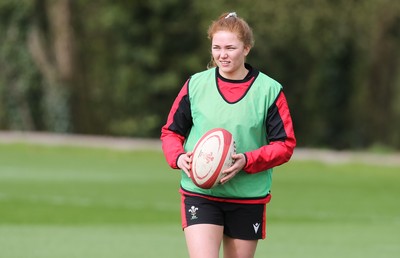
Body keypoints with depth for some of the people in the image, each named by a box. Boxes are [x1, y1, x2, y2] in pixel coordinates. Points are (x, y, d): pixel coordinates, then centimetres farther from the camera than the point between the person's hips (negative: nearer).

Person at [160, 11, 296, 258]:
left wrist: (247, 161, -18)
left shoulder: (269, 90, -2)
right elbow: (171, 131, 12)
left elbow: (285, 145, -2)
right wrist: (178, 157, -10)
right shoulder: (195, 85, 2)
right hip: (199, 194, -1)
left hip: (248, 200, 1)